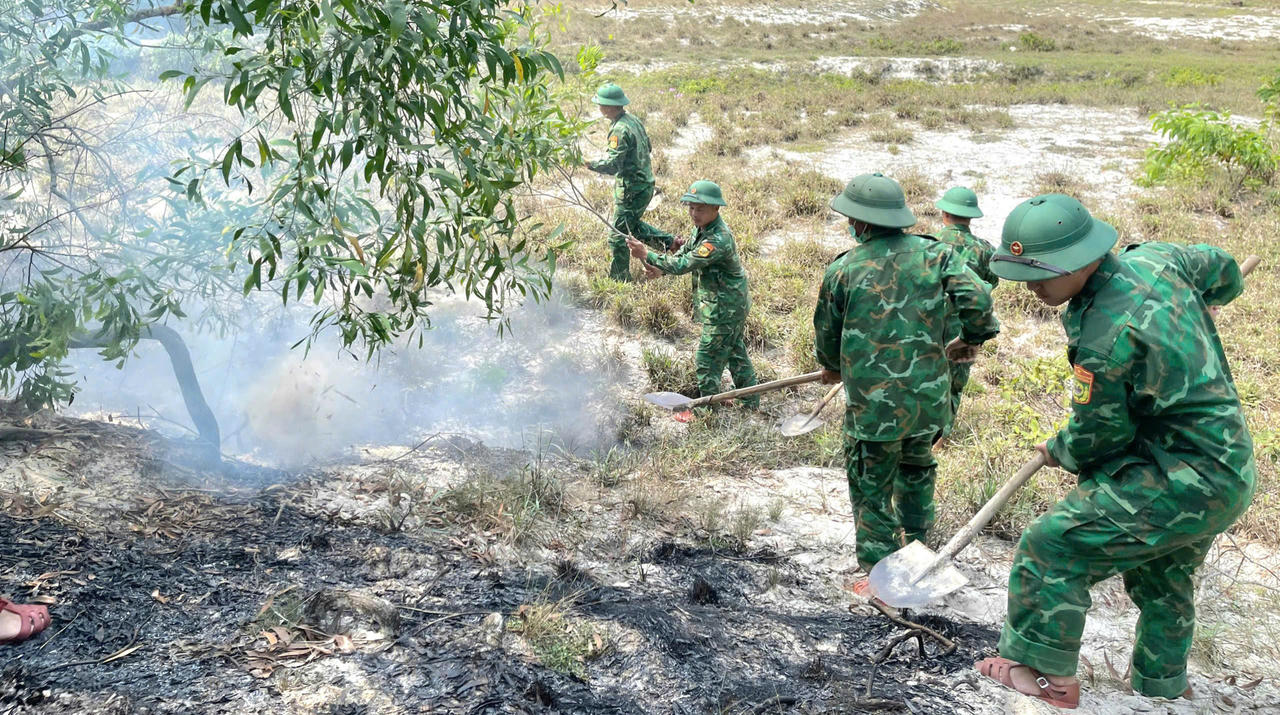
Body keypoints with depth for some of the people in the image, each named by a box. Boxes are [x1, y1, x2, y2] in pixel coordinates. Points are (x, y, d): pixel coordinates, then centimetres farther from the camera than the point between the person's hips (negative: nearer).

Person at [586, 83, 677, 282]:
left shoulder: (620, 130, -23)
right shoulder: (633, 120, 6)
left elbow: (612, 165, -28)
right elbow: (647, 146, 19)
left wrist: (587, 164, -20)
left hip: (632, 189, -10)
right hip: (645, 184, 10)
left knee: (618, 236, 1)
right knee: (632, 225, 27)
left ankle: (619, 278, 10)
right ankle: (669, 242, 23)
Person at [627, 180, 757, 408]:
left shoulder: (718, 240, -31)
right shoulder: (702, 228, 2)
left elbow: (683, 265, -33)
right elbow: (683, 254, 9)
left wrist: (647, 255, -28)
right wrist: (660, 269, -11)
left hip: (724, 310, -10)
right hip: (733, 306, 10)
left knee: (706, 360, 1)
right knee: (736, 354, 21)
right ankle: (751, 403, 35)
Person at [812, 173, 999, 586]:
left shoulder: (843, 269, -5)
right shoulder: (934, 254, -1)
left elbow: (826, 334, 7)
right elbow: (978, 300, -11)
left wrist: (833, 367, 29)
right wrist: (970, 340, 11)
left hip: (872, 402, -3)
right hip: (930, 398, 3)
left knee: (871, 488, 12)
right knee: (917, 469, 28)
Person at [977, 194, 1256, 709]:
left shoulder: (1105, 338, -28)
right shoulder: (1154, 259, -2)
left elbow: (1097, 436, -15)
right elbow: (1225, 273, 19)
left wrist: (1057, 453, 6)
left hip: (1178, 483, -10)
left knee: (1050, 547, -9)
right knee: (1162, 581, 27)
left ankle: (1046, 676, 4)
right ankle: (1162, 690, 44)